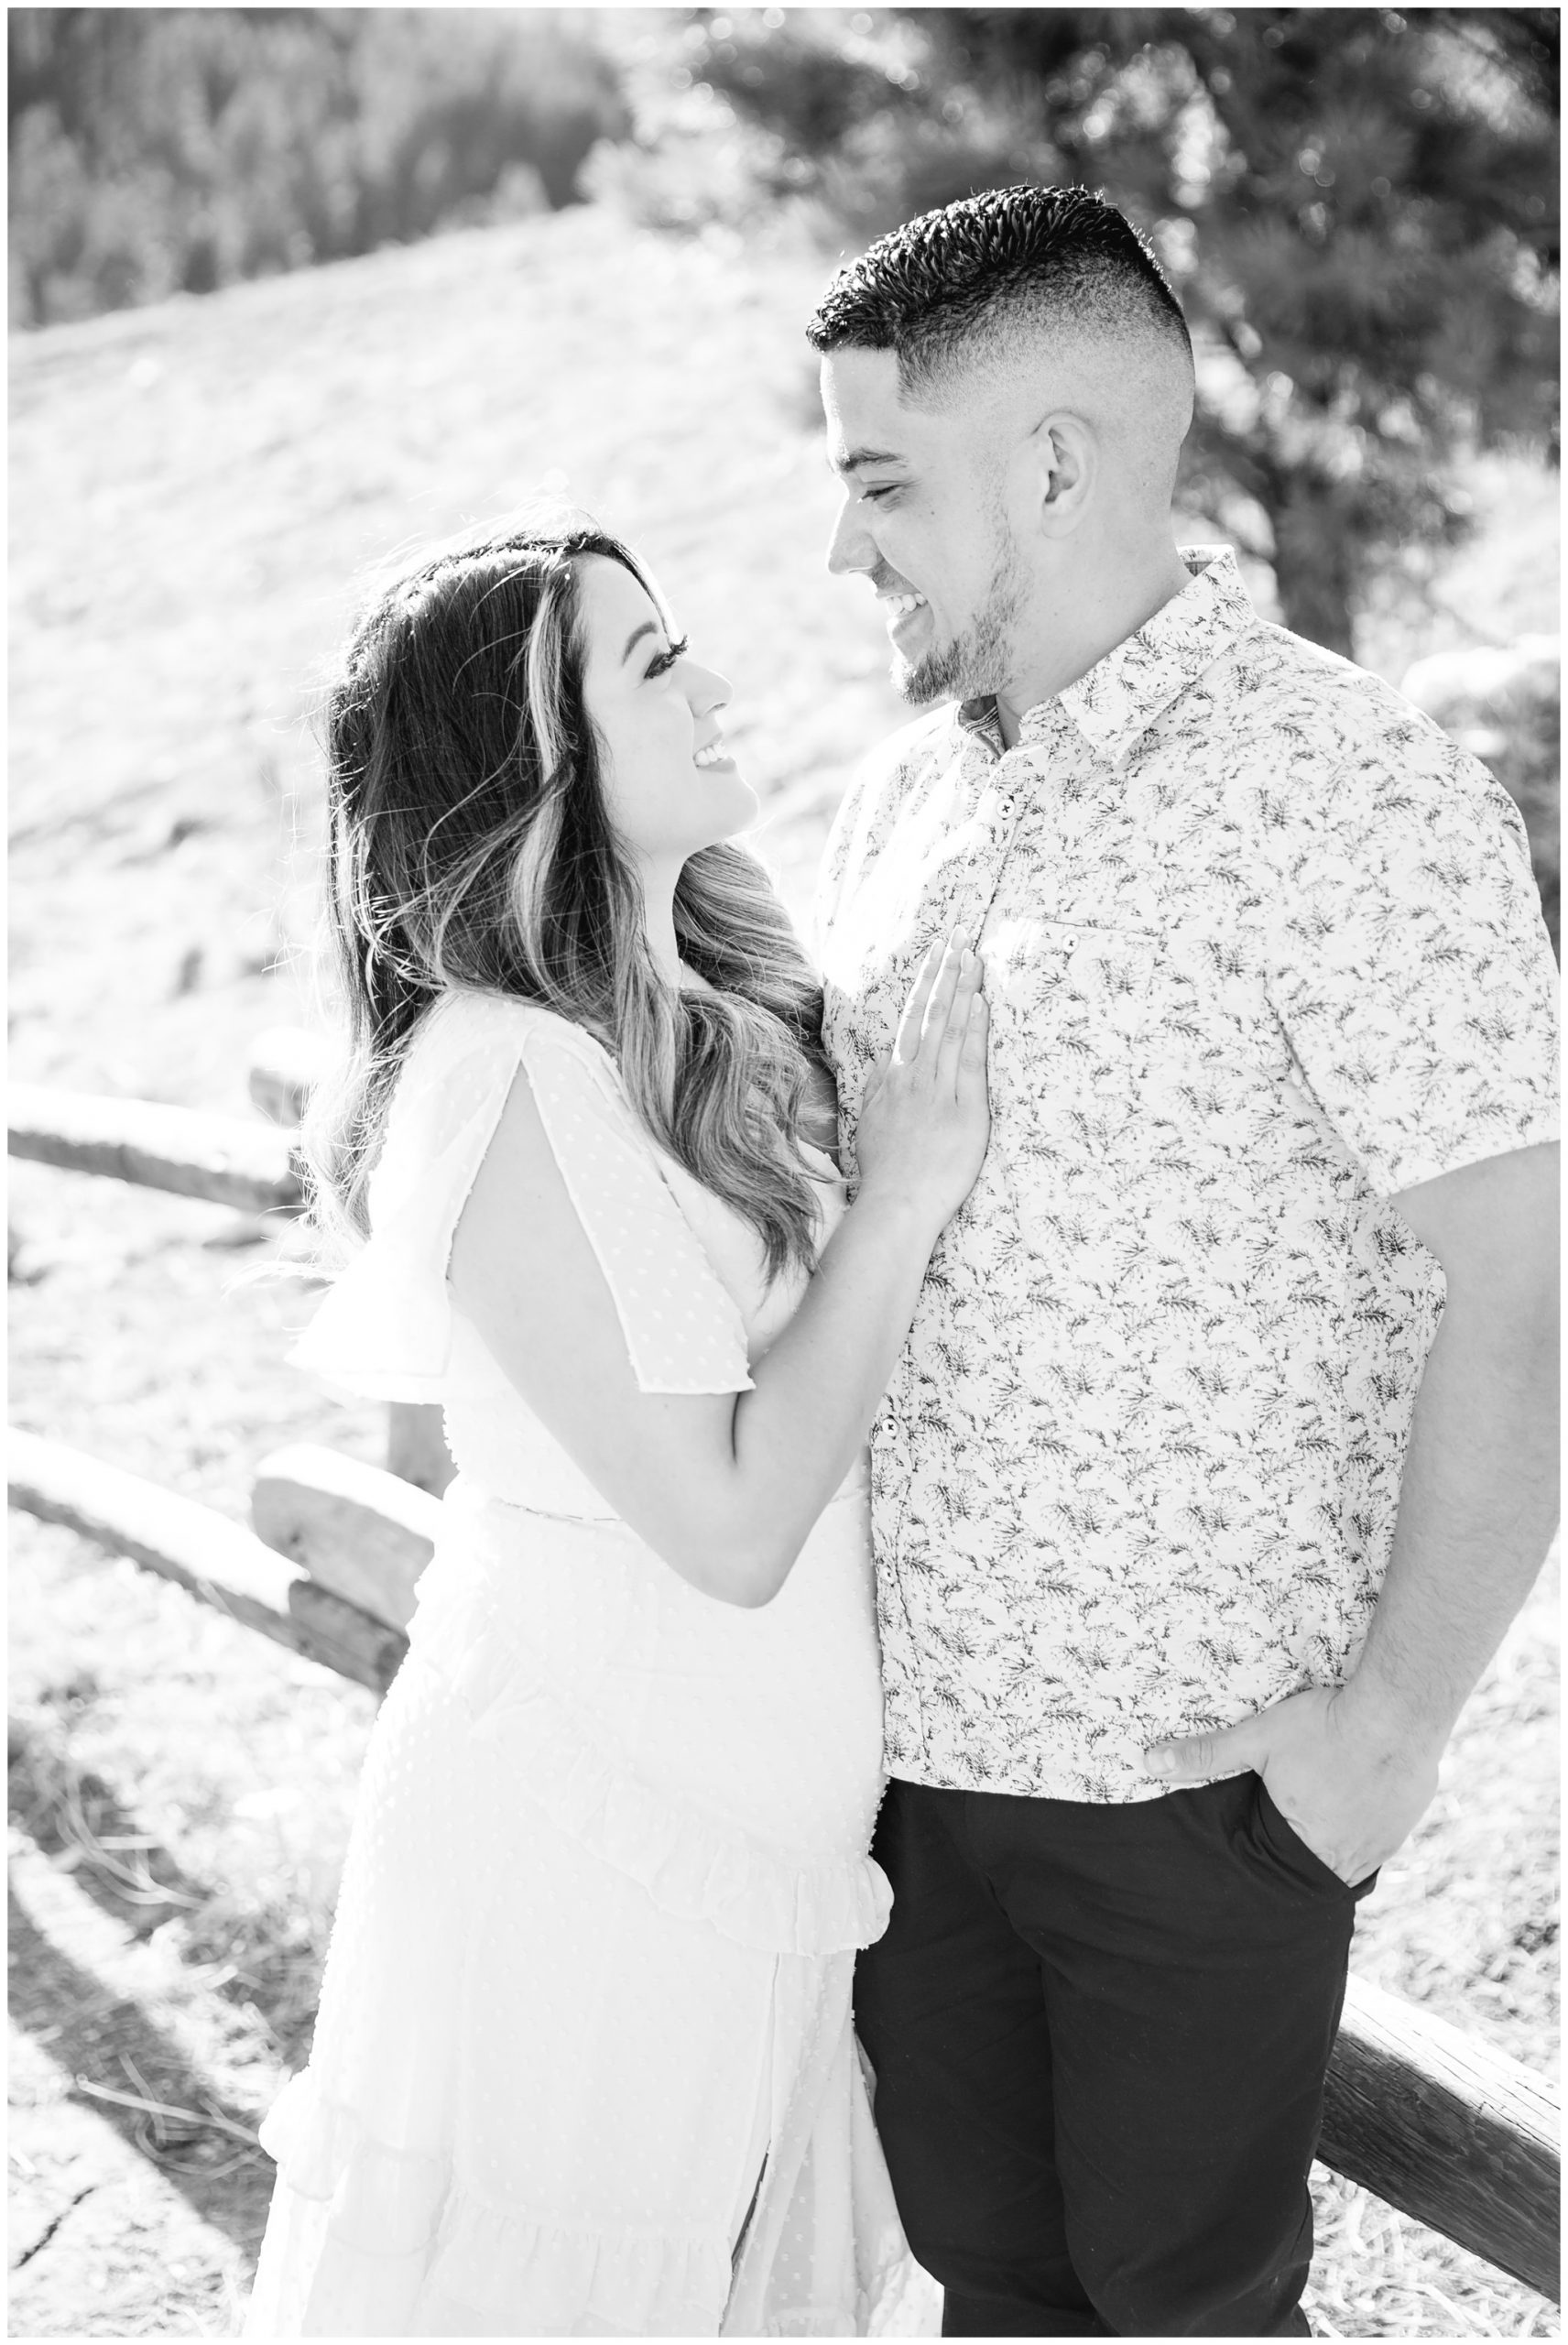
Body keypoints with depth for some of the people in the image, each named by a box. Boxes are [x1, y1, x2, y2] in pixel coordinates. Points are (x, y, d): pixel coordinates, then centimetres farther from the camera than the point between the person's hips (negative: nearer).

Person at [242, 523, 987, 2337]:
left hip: (736, 1829, 8)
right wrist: (901, 1196, -17)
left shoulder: (700, 1022, 6)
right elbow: (728, 1522, -22)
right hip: (585, 1836, -8)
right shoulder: (505, 1083, -23)